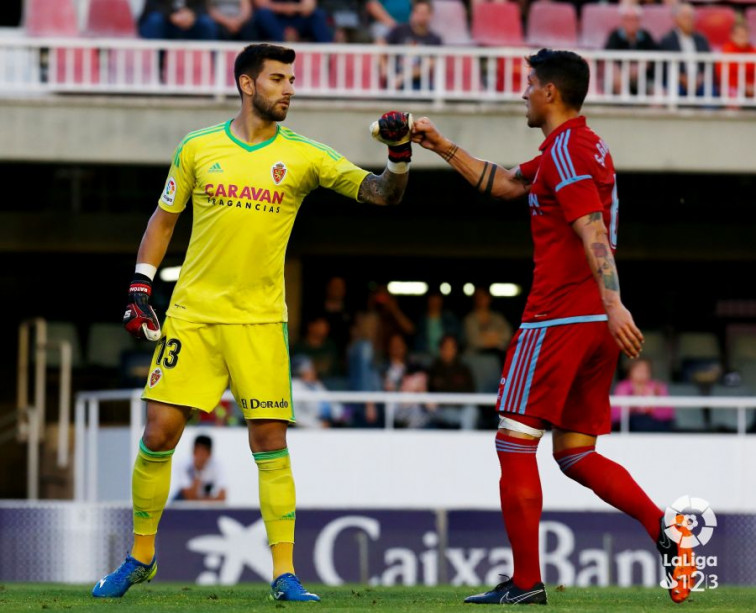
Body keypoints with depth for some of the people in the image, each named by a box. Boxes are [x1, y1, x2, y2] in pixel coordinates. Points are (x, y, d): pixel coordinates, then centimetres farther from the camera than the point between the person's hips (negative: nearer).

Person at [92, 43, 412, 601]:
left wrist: (400, 153, -23)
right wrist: (140, 291, 7)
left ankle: (285, 575, -2)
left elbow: (382, 194, -4)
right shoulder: (197, 149, 4)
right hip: (192, 315, 1)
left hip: (260, 322, -1)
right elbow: (163, 219, 14)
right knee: (159, 434, -1)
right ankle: (140, 559, 16)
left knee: (271, 443, -6)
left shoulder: (303, 156, 2)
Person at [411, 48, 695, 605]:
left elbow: (592, 230, -25)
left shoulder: (564, 151, -11)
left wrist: (613, 303, -36)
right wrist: (442, 147, 32)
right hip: (594, 319, 10)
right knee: (575, 452, 12)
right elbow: (505, 184, 33)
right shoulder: (584, 146, 20)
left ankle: (526, 584, -3)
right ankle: (665, 529, -7)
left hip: (558, 318, -10)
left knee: (514, 444, -2)